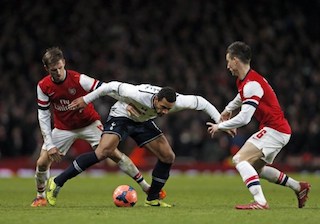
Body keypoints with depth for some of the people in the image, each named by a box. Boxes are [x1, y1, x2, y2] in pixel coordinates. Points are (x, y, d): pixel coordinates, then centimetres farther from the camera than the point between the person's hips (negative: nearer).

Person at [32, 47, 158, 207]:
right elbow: (43, 116, -9)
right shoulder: (43, 86, -15)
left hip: (89, 123, -2)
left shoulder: (78, 79, -25)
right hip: (63, 127, 2)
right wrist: (50, 144, -15)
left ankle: (145, 186, -4)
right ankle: (41, 196, 19)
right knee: (42, 162, -8)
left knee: (113, 153, -13)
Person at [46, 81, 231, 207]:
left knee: (168, 157, -4)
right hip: (121, 116, -6)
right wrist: (86, 100, -18)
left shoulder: (177, 101, -26)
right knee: (104, 151, -28)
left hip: (144, 121, 6)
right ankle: (57, 183, -24)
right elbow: (113, 86, -26)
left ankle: (152, 199, 12)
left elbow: (199, 102, -8)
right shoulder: (139, 94, -39)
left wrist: (219, 119, -13)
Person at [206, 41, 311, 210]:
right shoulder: (243, 81, 10)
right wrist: (228, 109, 40)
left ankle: (260, 202, -29)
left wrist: (220, 126, -13)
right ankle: (299, 187, 28)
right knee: (256, 168, 21)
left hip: (274, 130, -10)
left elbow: (244, 118, -25)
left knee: (239, 159, -19)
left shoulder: (252, 84, -21)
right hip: (281, 130, 10)